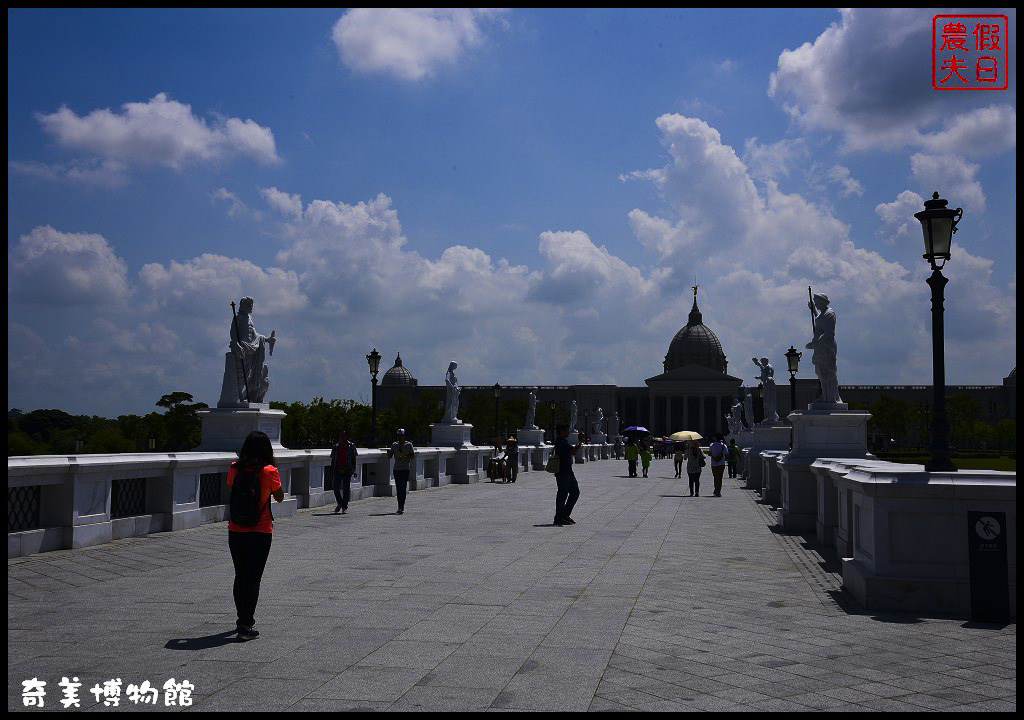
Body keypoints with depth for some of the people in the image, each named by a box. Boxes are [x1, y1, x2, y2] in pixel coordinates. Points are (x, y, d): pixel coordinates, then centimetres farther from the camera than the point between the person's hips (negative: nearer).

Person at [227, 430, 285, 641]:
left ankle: (243, 620, 30)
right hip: (260, 534, -4)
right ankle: (246, 625, -1)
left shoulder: (234, 469, -3)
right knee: (253, 579, 1)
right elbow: (280, 497, 1)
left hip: (236, 532, 4)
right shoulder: (269, 471, -12)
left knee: (240, 577, 17)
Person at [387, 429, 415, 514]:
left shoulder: (409, 445, 1)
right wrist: (388, 452, -12)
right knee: (398, 489, 7)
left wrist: (406, 457, -20)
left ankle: (401, 507, -16)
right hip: (396, 469, 4)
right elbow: (390, 456, 11)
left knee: (403, 488, -12)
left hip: (405, 469, -4)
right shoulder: (394, 445, 12)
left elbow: (413, 455, -1)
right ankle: (400, 507, 15)